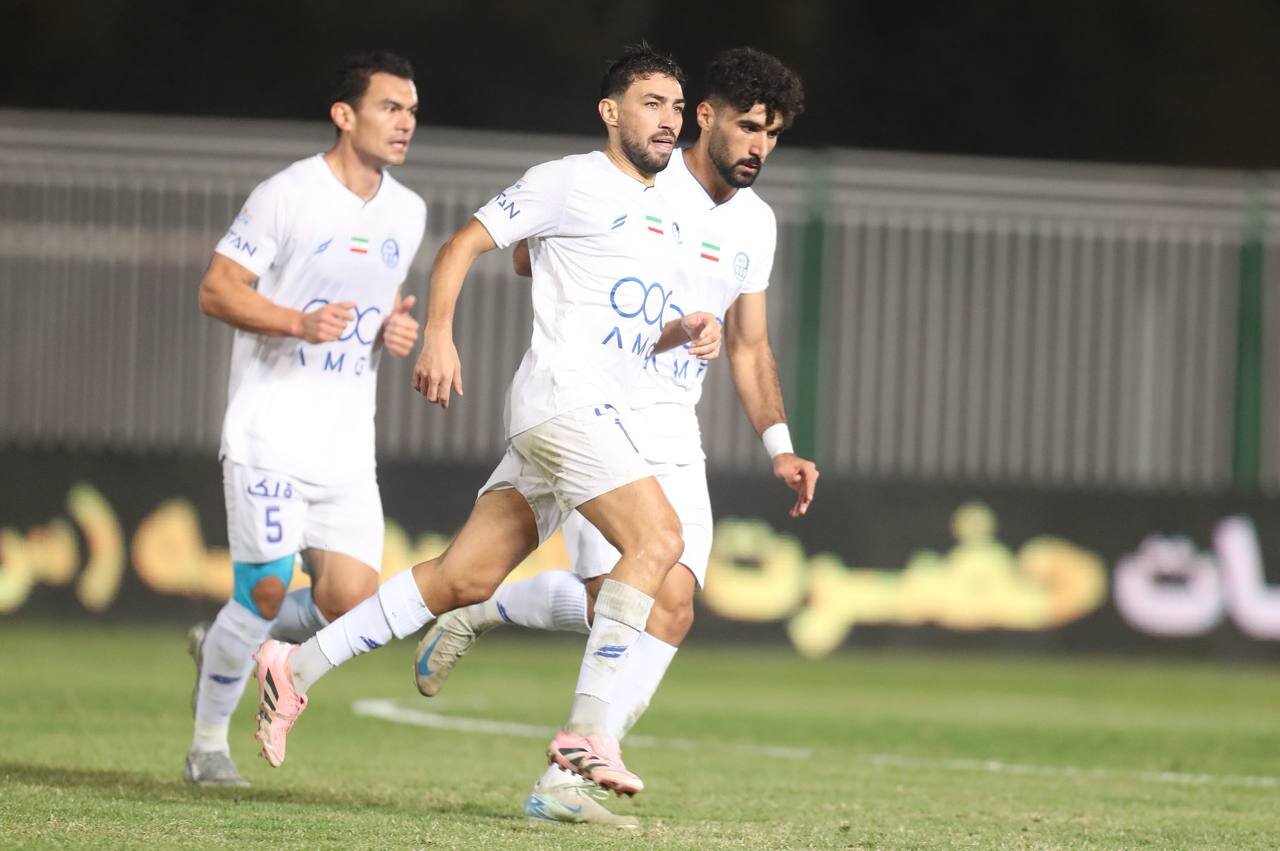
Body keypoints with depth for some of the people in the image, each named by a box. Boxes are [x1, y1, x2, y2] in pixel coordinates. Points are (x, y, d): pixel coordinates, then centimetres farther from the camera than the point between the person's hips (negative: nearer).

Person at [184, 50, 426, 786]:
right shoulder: (288, 196, -8)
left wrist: (396, 330, 3)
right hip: (271, 429, -6)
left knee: (351, 601, -6)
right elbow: (217, 290, -7)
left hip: (348, 444, 6)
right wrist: (301, 323, -22)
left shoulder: (407, 213, 11)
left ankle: (224, 644, 23)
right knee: (267, 591, -9)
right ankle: (209, 745, 11)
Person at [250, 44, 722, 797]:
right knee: (658, 538, -22)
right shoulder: (572, 182, -2)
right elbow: (463, 245, -2)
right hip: (562, 397, -9)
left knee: (465, 579, 5)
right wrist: (439, 335, -15)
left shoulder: (663, 216, 22)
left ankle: (296, 670, 12)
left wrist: (687, 331, 10)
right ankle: (589, 730, -24)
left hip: (601, 414, 9)